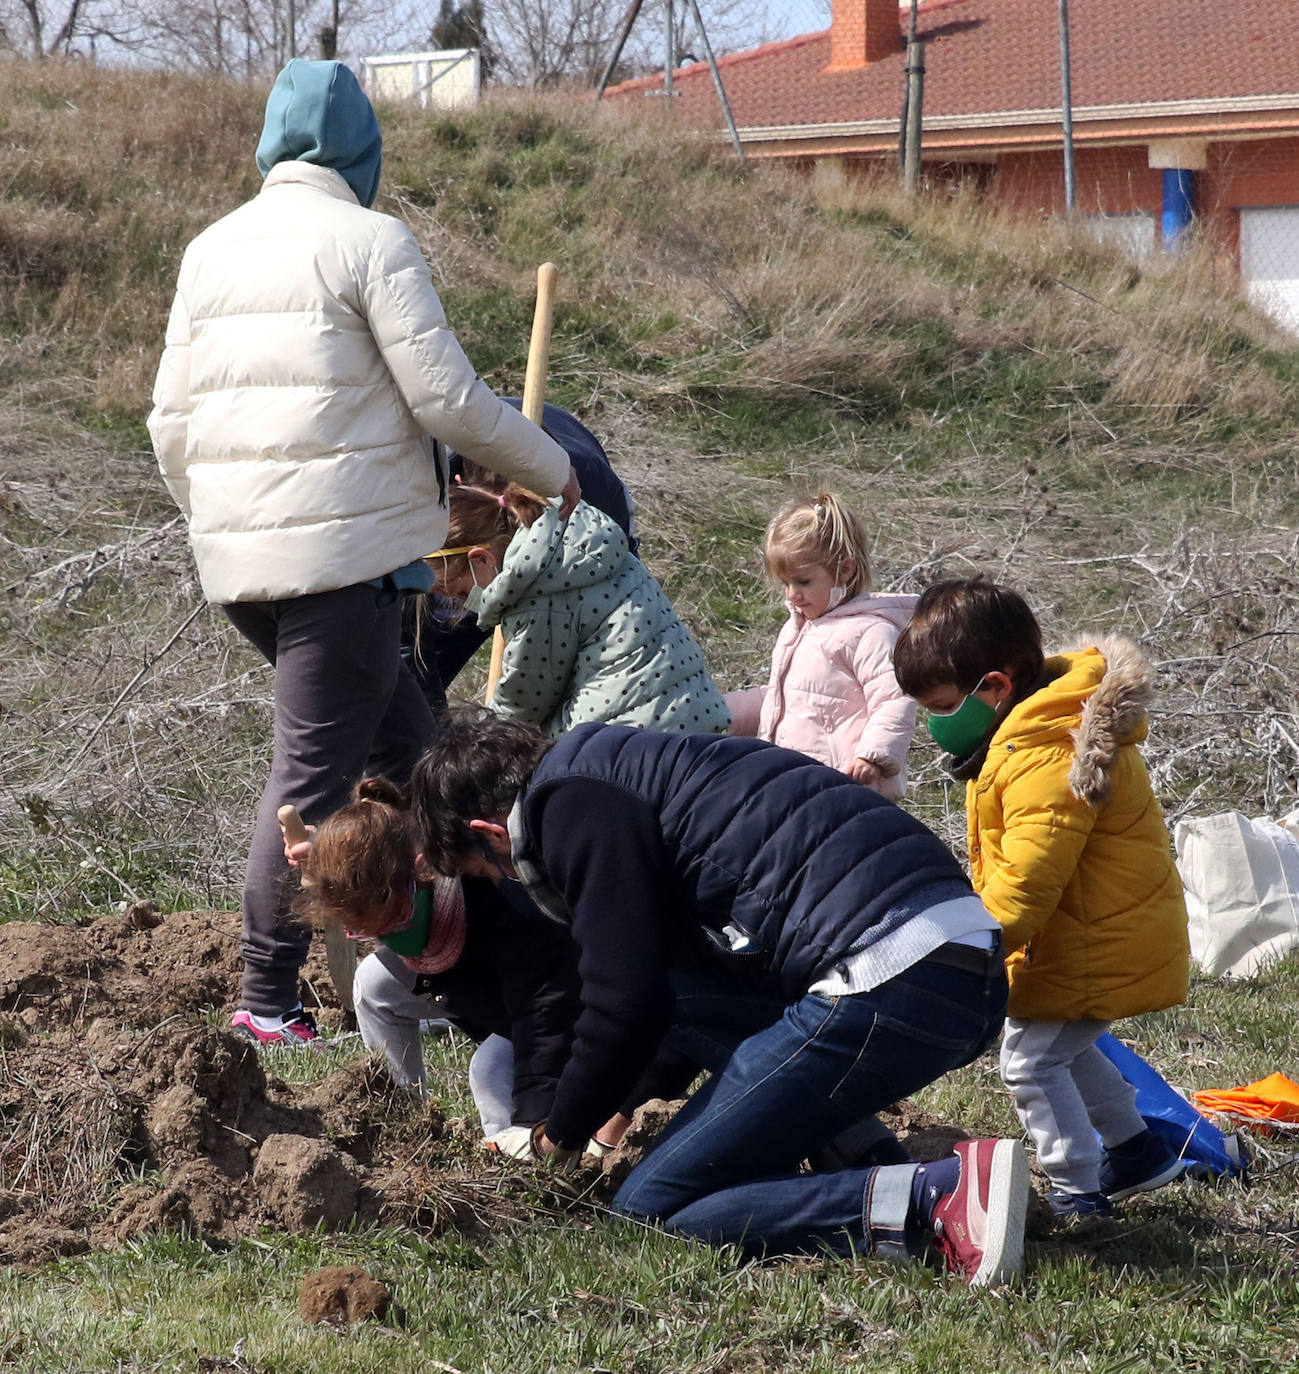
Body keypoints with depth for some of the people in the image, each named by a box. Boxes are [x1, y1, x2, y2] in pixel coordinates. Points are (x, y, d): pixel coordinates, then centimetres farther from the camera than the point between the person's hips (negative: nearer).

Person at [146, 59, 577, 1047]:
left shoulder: (211, 250, 16)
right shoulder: (369, 241, -5)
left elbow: (172, 424, 16)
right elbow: (447, 399, -9)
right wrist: (554, 471, 5)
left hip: (235, 558, 7)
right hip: (346, 549, -7)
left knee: (407, 745, 17)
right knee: (313, 775, -4)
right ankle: (268, 1003, -3)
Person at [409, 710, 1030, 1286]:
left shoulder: (573, 805, 0)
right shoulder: (619, 773, 30)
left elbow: (625, 1005, -5)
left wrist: (561, 1135, 11)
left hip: (884, 980, -10)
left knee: (649, 1207, -1)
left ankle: (932, 1199, -18)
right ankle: (900, 1177, 13)